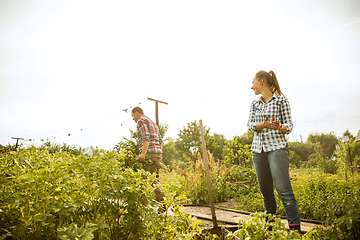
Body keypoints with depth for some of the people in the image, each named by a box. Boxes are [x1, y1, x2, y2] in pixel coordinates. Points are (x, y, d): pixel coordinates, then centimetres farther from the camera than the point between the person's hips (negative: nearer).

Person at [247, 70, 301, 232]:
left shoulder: (281, 100, 2)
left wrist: (279, 126, -23)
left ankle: (295, 227, -4)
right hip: (258, 149, 5)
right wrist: (263, 125, -17)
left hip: (277, 147, -5)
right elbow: (250, 125, 3)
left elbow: (289, 126, -1)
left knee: (284, 189, -11)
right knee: (265, 190, 10)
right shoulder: (254, 104, 15)